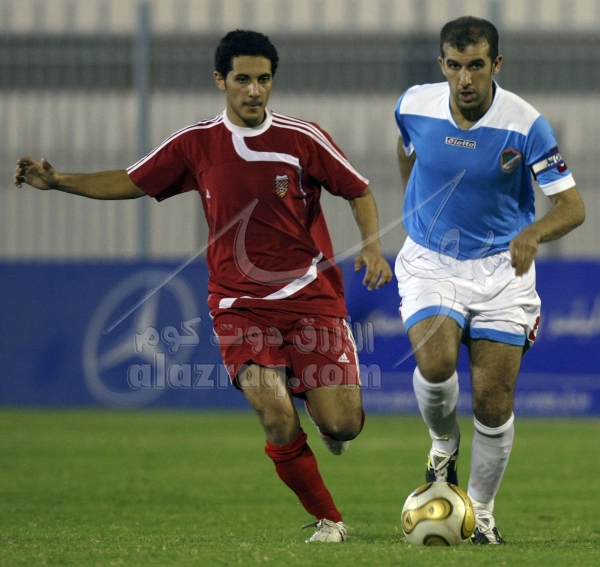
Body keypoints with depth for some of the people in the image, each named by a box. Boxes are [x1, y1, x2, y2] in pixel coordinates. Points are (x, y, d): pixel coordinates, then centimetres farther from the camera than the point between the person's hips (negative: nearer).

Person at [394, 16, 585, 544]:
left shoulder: (525, 124, -18)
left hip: (502, 265, -1)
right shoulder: (415, 106, -10)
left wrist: (532, 234, -37)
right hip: (430, 261, 1)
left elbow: (572, 206, -17)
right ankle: (444, 444, 7)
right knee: (436, 362, -26)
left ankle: (481, 512, 16)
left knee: (494, 403, -6)